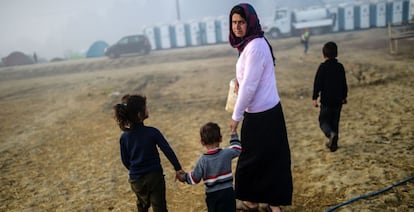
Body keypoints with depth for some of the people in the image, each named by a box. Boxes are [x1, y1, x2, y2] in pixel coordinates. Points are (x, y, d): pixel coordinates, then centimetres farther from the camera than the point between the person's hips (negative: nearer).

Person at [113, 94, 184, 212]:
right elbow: (168, 151, -14)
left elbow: (125, 161, 3)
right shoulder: (152, 132, -18)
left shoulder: (124, 137, -8)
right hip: (154, 176, -3)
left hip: (136, 180, 4)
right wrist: (178, 168, -2)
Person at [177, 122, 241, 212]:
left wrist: (184, 177, 16)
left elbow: (194, 179, -4)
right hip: (227, 192, 0)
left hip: (212, 195, 0)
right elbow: (237, 149, 14)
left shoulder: (202, 160, -11)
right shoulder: (227, 153, -8)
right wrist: (233, 135, 25)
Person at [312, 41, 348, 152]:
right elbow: (344, 84, 10)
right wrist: (344, 96, 22)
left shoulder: (323, 67, -11)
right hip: (338, 99, 5)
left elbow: (317, 83, -12)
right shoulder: (340, 66, 4)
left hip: (326, 100, -5)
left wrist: (314, 97, -6)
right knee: (335, 122, 15)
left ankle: (331, 134, -24)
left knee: (323, 120, 4)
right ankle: (333, 143, 19)